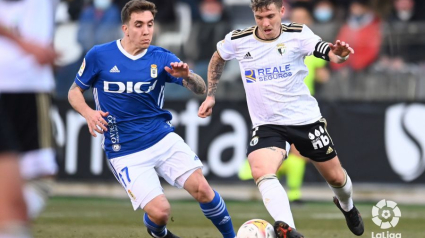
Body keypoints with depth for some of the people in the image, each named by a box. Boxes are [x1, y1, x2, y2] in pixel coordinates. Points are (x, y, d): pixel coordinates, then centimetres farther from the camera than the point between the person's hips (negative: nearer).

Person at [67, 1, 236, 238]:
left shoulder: (161, 58, -2)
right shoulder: (99, 56, -6)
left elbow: (200, 89, -7)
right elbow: (74, 92, 6)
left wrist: (187, 76, -30)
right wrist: (88, 113, -15)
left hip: (163, 138, 2)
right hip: (125, 151, -2)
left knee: (201, 188, -17)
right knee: (160, 211, -15)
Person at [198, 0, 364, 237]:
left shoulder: (298, 35, -12)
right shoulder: (237, 40, -6)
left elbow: (328, 52, -28)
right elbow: (218, 59, 16)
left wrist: (339, 53, -51)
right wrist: (211, 95, 13)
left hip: (306, 119, 0)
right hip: (266, 124, 0)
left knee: (335, 177, 14)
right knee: (261, 171, -31)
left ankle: (347, 206, 50)